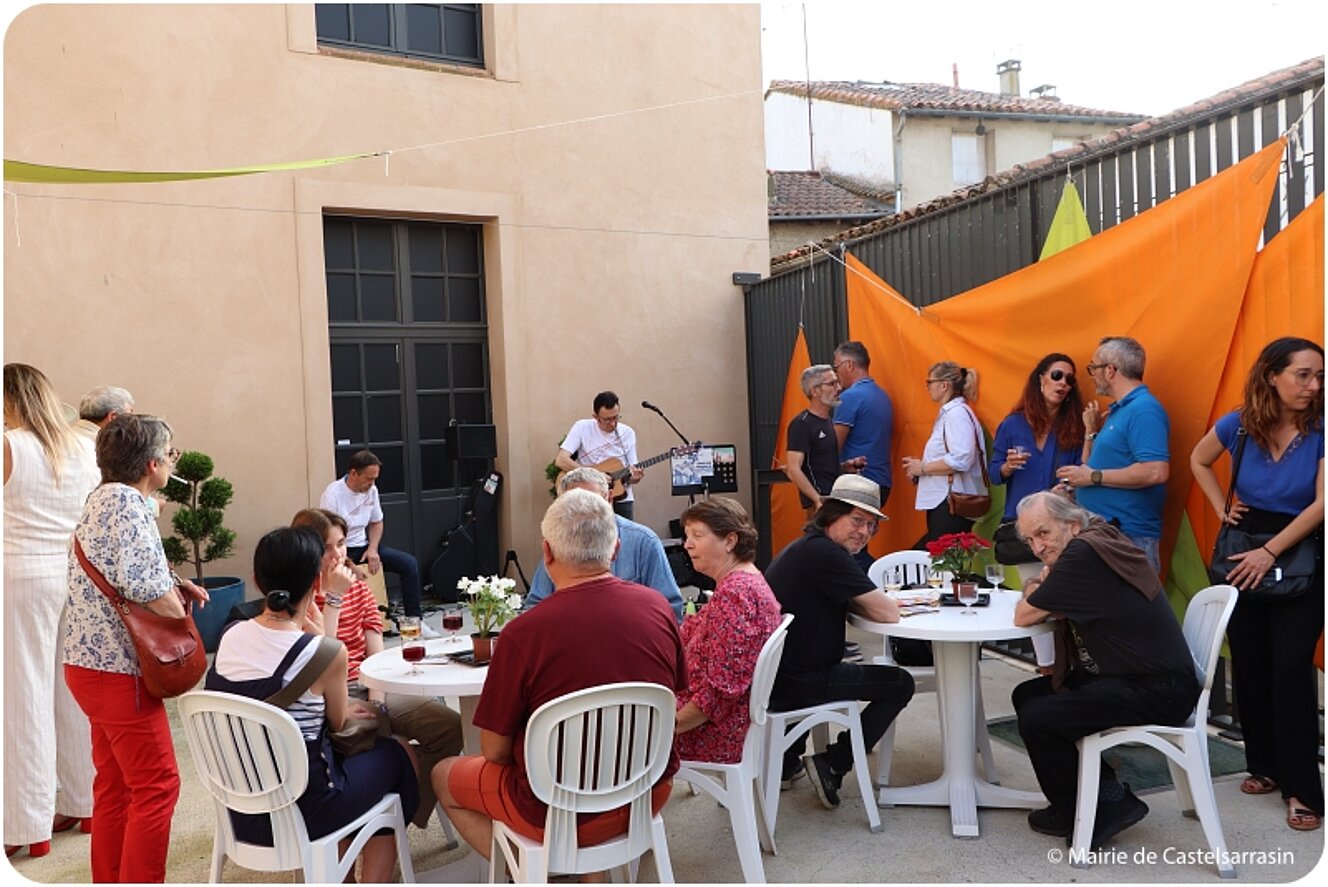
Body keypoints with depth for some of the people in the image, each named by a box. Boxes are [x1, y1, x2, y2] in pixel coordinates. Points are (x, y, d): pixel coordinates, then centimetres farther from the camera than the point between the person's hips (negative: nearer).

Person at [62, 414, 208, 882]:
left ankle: (110, 881, 28)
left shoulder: (102, 497, 13)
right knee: (156, 785, -3)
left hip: (92, 659, 10)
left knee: (115, 784, 18)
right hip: (118, 668, -10)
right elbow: (141, 584, -28)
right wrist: (183, 627, -13)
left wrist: (174, 583, 9)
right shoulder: (127, 501, -18)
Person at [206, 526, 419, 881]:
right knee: (397, 753, 19)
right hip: (299, 815, -6)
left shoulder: (229, 636, -6)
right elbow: (337, 722, -5)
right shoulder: (326, 653, -24)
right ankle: (374, 876, 36)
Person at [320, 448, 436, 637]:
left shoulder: (371, 490, 4)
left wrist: (372, 549, -4)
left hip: (364, 546, 6)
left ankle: (414, 620, -2)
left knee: (410, 563, -7)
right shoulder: (333, 494, -16)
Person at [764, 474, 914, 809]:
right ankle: (832, 765, 5)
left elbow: (851, 604, 17)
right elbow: (887, 613, -17)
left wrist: (886, 602, -1)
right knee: (900, 684, 3)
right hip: (794, 684, -10)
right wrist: (889, 602, 5)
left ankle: (786, 759, 32)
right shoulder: (826, 553, -19)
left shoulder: (806, 547, 13)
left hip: (772, 675, 10)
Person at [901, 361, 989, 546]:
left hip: (952, 504, -10)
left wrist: (923, 468, -12)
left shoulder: (957, 413, -12)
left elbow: (961, 459, -23)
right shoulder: (947, 413, 20)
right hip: (942, 501, 10)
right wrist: (919, 466, 8)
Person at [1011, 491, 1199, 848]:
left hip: (1157, 691, -11)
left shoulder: (1084, 553, -21)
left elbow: (1024, 615, -17)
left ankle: (1078, 814, 8)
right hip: (1132, 675, 11)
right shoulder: (1097, 544, 9)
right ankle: (1105, 791, 15)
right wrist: (1042, 588, -6)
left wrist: (1036, 590, 2)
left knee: (1036, 718, -17)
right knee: (1027, 695, 10)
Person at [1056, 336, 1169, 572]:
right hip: (1100, 532, 10)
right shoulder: (1120, 410, 18)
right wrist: (1092, 430, 11)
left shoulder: (1143, 409, -13)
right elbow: (1091, 465, 23)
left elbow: (1156, 472, -26)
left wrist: (1093, 477, -19)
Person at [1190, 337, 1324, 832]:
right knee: (1249, 666, 8)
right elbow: (1199, 461, 16)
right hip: (1243, 556, 3)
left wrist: (1269, 552, -19)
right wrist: (1222, 508, 5)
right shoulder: (1239, 425, -3)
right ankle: (1264, 766, 24)